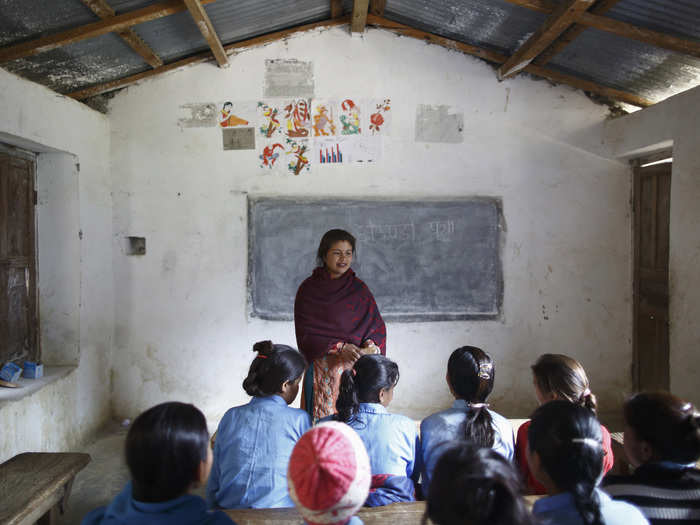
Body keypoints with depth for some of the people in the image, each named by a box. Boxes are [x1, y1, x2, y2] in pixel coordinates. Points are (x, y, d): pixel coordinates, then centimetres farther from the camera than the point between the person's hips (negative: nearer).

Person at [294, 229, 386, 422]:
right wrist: (340, 348, -17)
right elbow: (305, 336, -5)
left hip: (357, 369, 2)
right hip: (323, 372, -2)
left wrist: (370, 348, -16)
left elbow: (378, 328, 4)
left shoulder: (359, 289, 7)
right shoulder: (308, 290, 0)